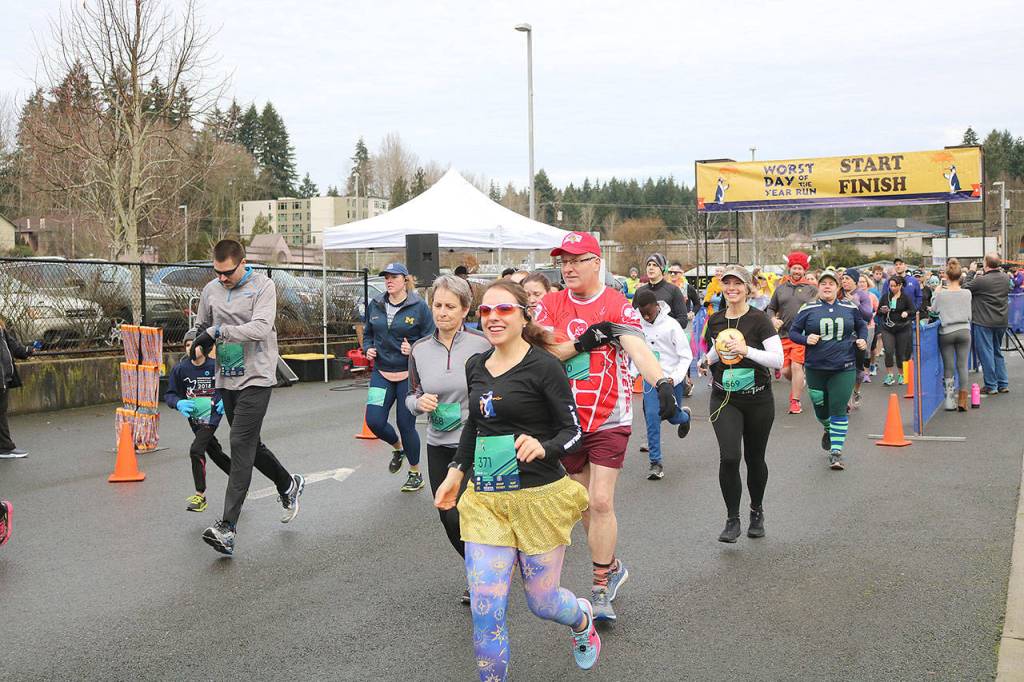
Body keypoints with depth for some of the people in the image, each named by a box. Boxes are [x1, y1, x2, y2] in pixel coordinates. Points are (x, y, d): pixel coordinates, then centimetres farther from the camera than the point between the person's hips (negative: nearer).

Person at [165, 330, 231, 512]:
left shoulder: (216, 367, -13)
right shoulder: (180, 369, -8)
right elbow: (169, 395, -4)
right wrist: (179, 404, -25)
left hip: (212, 415, -5)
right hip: (194, 416, 5)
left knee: (196, 450, -18)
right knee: (214, 452, 16)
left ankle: (200, 495, -8)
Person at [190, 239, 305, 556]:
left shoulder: (263, 286, -9)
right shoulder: (211, 290, 8)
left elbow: (261, 327, -22)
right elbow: (202, 326, 21)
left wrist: (219, 331, -25)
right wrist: (201, 344, -1)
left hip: (256, 378, -7)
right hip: (226, 379, 7)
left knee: (241, 445, -14)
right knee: (250, 445, 16)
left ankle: (227, 527, -17)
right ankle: (288, 484, 41)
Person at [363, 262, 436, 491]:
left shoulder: (419, 307, -8)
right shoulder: (375, 306, 5)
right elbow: (368, 334, 19)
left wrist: (413, 350, -22)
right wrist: (368, 348, -1)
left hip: (409, 375, -4)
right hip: (381, 373, 4)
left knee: (406, 424, 2)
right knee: (374, 421, -8)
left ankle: (416, 474, 23)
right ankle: (398, 447, 27)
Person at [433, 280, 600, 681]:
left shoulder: (543, 366, -10)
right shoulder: (476, 366, 7)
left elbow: (573, 432, -10)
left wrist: (542, 447, -29)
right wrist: (456, 473, 22)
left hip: (538, 497, -4)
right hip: (485, 500, 4)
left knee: (541, 601, 10)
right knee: (485, 611, -4)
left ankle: (582, 619, 46)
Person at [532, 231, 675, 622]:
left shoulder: (618, 305, -7)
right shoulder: (550, 305, 3)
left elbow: (637, 347, -22)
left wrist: (662, 383, -39)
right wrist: (581, 344, -18)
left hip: (609, 420, -4)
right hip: (566, 420, 4)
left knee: (601, 502, -10)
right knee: (585, 503, 13)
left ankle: (601, 588, 2)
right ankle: (612, 567, 33)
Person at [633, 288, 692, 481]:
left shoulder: (671, 325, -14)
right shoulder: (638, 324, -5)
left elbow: (686, 356, -11)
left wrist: (675, 378, -21)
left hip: (672, 379, -2)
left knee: (672, 416, 12)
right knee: (652, 417, -9)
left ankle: (684, 416, 52)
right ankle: (655, 462, -1)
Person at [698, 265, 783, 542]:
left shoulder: (759, 320, -10)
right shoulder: (715, 320, 5)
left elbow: (778, 359, -17)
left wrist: (747, 350, -27)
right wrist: (707, 362, 5)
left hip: (758, 399, -2)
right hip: (724, 399, 2)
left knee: (754, 458, 11)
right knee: (729, 457, -15)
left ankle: (757, 511, 36)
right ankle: (732, 520, -1)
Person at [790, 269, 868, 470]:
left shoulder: (850, 308, 5)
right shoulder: (808, 310, 0)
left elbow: (862, 325, 22)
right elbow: (793, 332, 4)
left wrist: (862, 340, 3)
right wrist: (806, 339, -14)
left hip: (843, 368, -1)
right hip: (816, 368, 1)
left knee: (839, 410, -7)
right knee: (820, 407, 13)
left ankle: (836, 452, -2)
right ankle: (828, 430, 47)